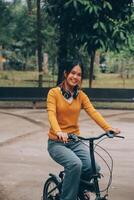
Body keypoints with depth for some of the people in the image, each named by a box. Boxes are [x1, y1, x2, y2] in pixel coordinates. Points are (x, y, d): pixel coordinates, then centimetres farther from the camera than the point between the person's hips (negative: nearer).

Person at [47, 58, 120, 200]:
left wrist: (108, 128, -25)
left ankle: (78, 188, 10)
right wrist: (58, 132, -41)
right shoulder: (54, 93, -6)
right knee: (75, 164, -31)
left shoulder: (81, 95, 6)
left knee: (93, 167, -19)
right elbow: (51, 114, -21)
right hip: (57, 142, -4)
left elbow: (93, 113, -8)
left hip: (75, 142, 4)